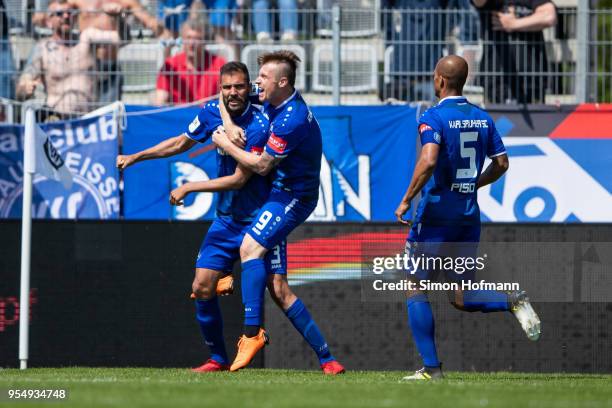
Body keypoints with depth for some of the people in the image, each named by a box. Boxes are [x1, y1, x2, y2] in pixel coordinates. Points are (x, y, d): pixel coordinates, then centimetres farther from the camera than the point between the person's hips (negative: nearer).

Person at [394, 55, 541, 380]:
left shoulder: (433, 117, -11)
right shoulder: (482, 118, 9)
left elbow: (429, 161, -25)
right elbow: (501, 164, 12)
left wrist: (406, 200, -17)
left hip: (436, 213, -6)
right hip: (469, 216, 6)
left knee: (416, 289, 5)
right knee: (462, 298, 13)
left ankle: (431, 367, 0)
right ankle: (513, 300, -13)